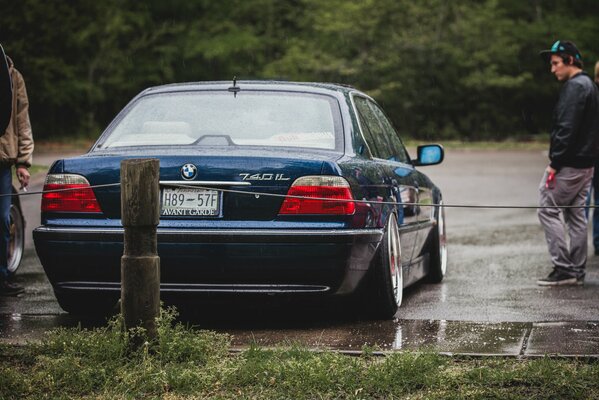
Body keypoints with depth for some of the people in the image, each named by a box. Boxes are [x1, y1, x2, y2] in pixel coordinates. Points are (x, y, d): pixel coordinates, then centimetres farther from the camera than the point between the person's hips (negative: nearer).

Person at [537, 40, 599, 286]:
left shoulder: (574, 86, -15)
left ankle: (563, 268, -7)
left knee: (548, 210, -5)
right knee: (576, 215, 12)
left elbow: (567, 128, -22)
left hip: (569, 164, -10)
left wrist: (555, 163, -20)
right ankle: (576, 271, 14)